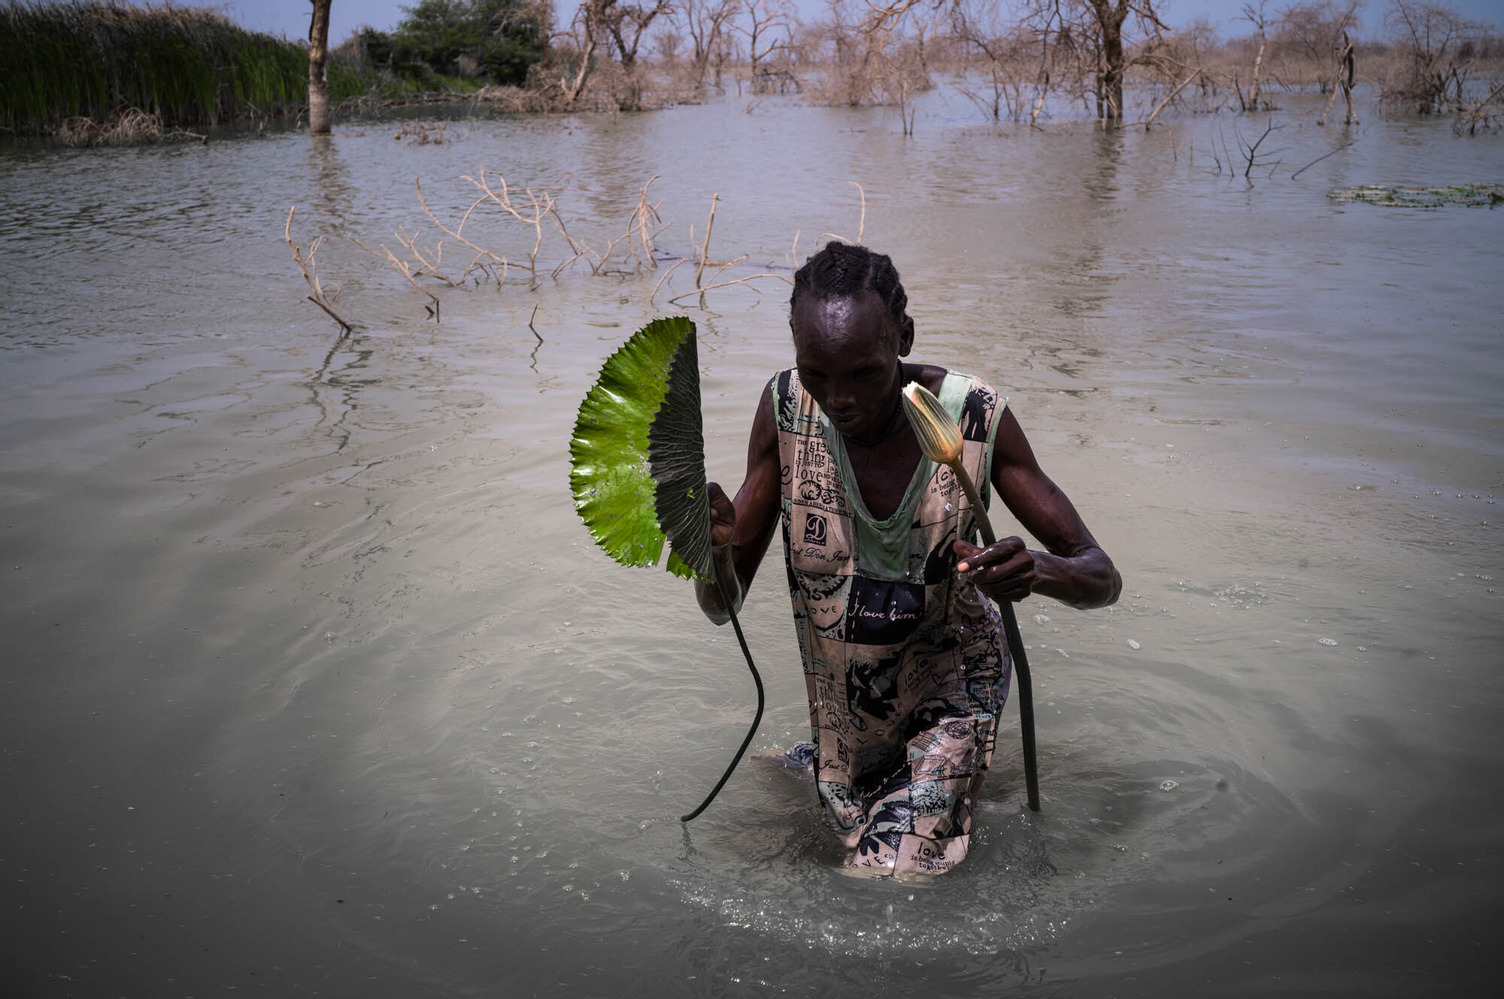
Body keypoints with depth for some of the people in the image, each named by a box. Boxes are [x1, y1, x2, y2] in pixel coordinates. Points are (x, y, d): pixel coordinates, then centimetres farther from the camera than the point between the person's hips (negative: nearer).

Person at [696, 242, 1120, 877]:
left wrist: (1036, 570, -40)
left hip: (947, 690, -2)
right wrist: (713, 548, -38)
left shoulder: (975, 418, -22)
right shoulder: (785, 409, -18)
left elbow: (1102, 578, -15)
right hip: (837, 700, 3)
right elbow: (723, 606, -13)